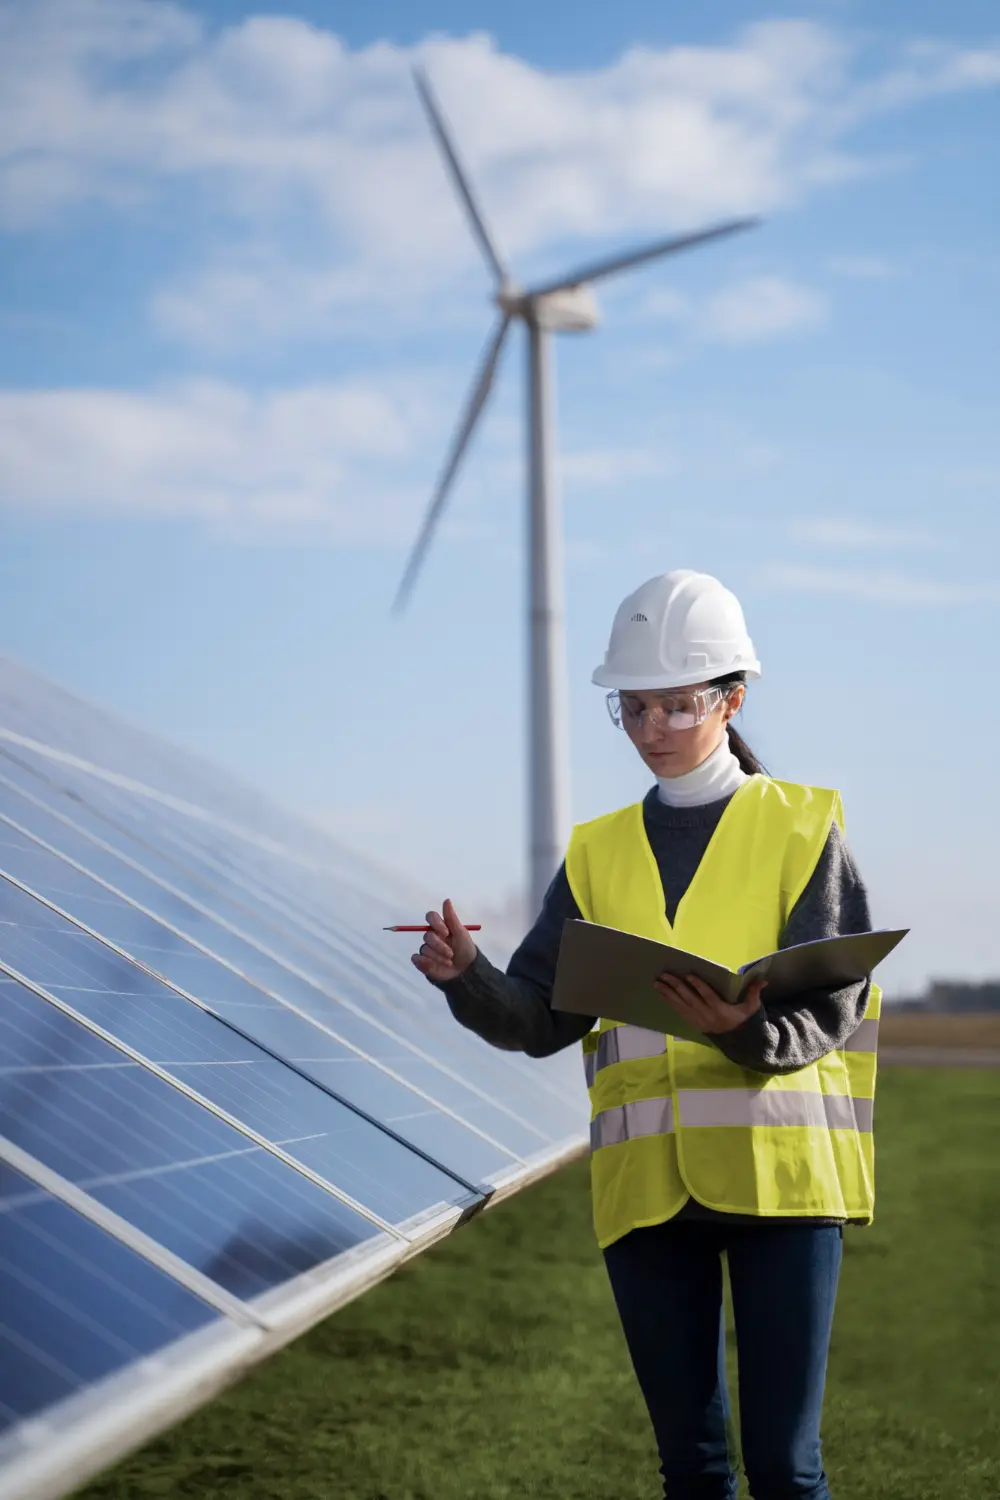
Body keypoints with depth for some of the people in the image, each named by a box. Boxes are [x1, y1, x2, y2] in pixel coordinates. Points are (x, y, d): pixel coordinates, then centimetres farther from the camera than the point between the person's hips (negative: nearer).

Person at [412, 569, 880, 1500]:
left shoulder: (801, 827, 4)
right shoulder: (598, 854, 14)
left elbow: (828, 1014, -5)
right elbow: (540, 1017, 6)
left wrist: (743, 1030, -26)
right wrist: (466, 977, -14)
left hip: (776, 1170, -3)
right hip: (644, 1186, 3)